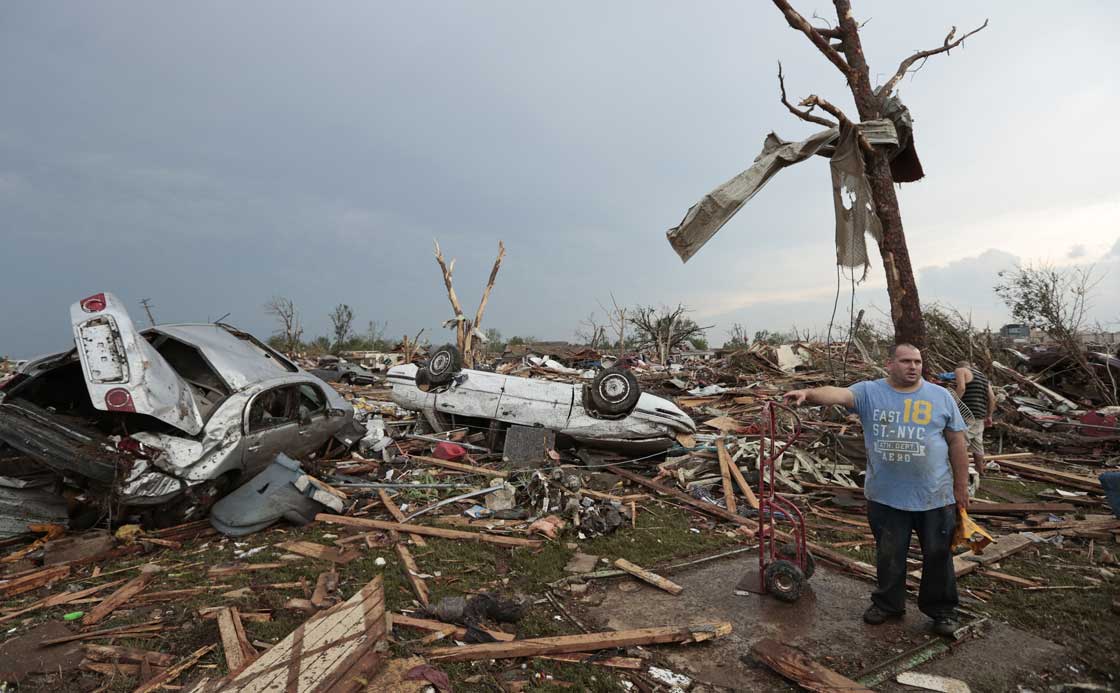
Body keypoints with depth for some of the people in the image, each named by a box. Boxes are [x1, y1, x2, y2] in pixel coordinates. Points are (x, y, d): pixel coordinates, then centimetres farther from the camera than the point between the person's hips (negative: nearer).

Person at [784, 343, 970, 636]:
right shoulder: (869, 392, -4)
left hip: (935, 496, 1)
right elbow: (838, 394, -23)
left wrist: (961, 486, 5)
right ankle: (888, 604, 34)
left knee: (938, 555, 13)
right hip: (885, 496, 0)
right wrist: (808, 393, -44)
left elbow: (957, 442, 5)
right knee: (889, 556, 15)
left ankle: (941, 610, 34)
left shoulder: (941, 397, 2)